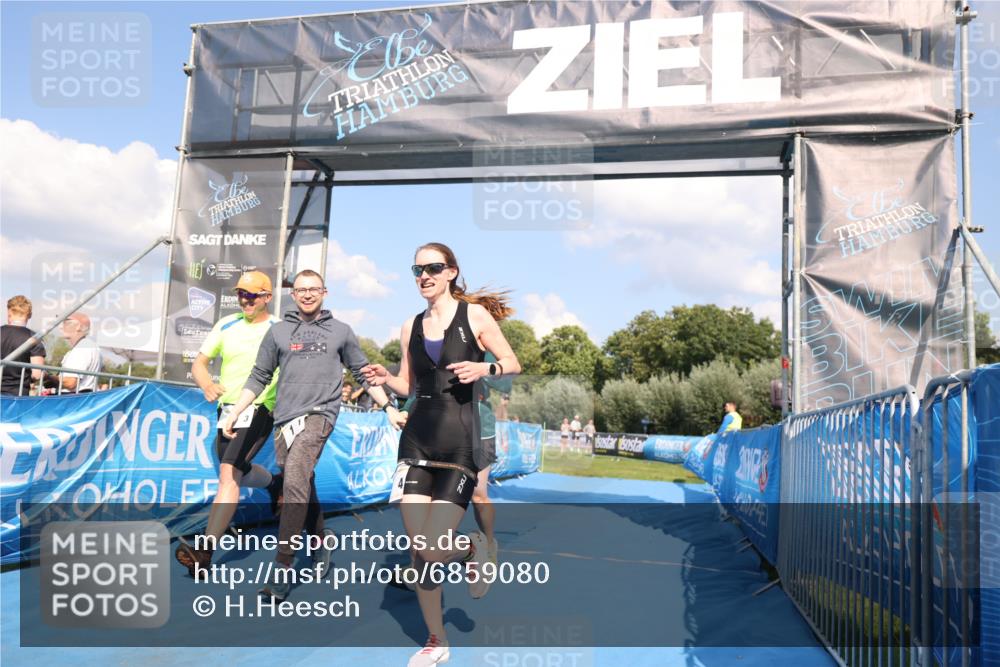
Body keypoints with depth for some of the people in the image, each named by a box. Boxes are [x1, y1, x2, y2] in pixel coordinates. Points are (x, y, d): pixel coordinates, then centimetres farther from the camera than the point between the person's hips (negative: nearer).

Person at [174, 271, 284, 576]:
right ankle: (274, 483, 53)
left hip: (259, 411, -6)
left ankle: (205, 549, -22)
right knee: (238, 474, 21)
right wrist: (207, 385, -14)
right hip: (226, 409, 6)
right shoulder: (226, 325, 8)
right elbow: (199, 362, 8)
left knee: (228, 474, -20)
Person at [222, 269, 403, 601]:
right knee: (303, 489, 11)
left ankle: (282, 568, -19)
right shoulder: (278, 331, 13)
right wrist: (234, 413, 9)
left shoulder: (340, 331, 10)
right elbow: (259, 377, 15)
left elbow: (363, 374, 15)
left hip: (320, 414, -4)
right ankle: (321, 539, 35)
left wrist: (388, 407, 9)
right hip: (285, 418, 4)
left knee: (296, 481, -20)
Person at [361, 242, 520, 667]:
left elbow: (513, 364, 2)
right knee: (417, 550, 3)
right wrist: (385, 379, -4)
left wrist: (485, 368, -18)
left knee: (432, 551, -12)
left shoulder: (475, 315, -1)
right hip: (417, 439, 5)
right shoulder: (411, 327, 11)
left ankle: (473, 547, 24)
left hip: (459, 440, -4)